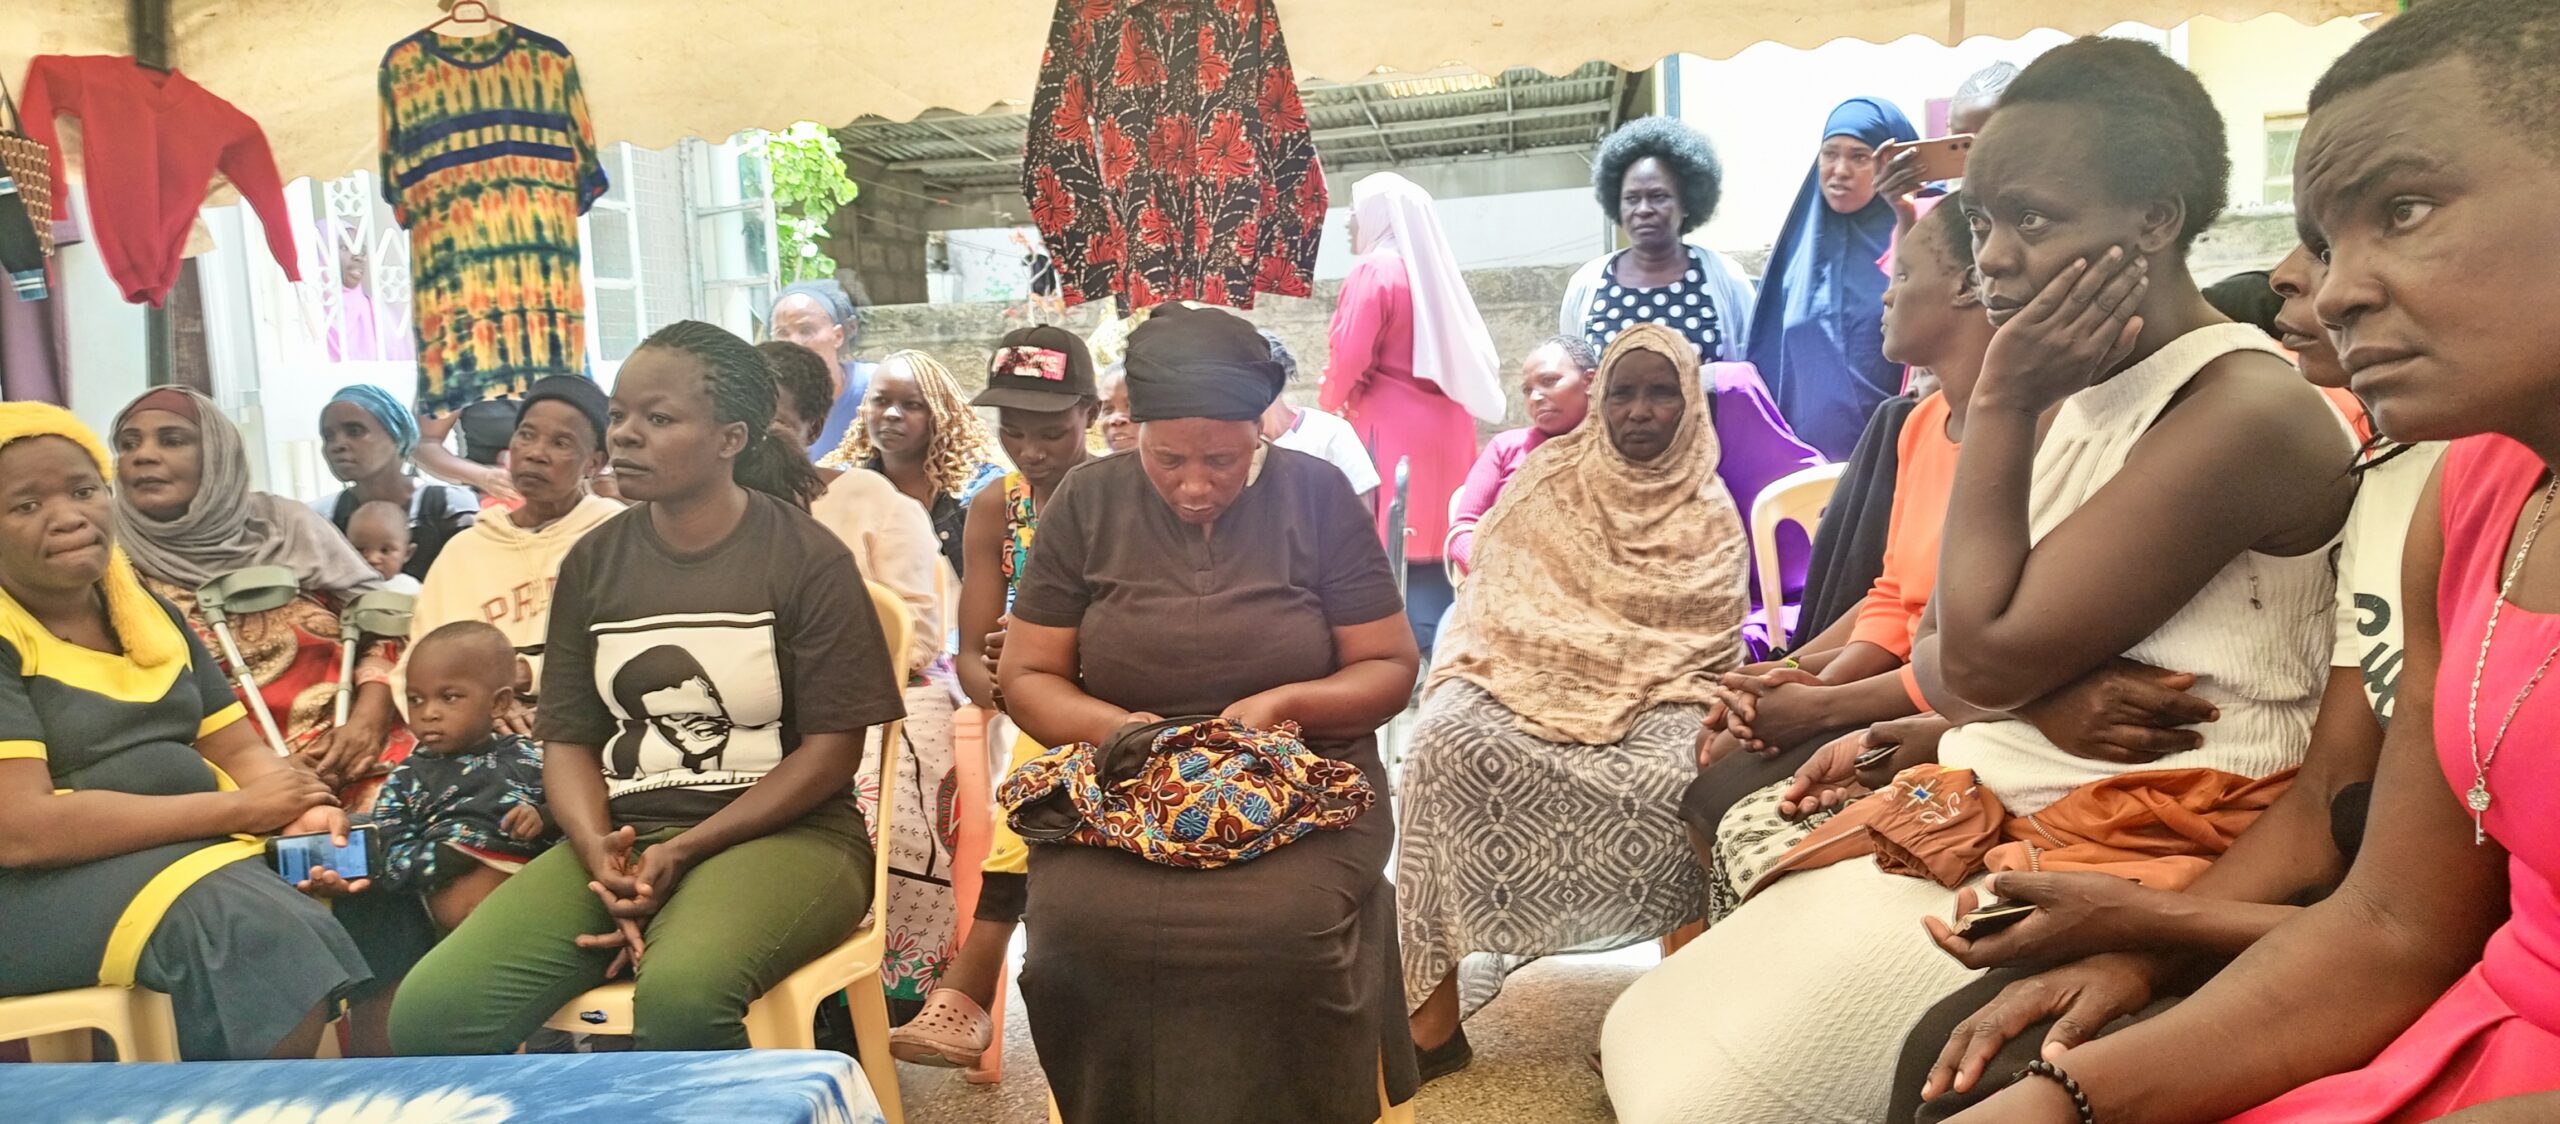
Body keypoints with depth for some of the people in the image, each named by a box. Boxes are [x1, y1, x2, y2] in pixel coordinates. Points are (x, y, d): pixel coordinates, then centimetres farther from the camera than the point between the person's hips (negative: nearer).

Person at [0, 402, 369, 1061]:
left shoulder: (150, 614, 12)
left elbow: (241, 750, 9)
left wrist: (306, 811, -14)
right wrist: (239, 808, -19)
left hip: (204, 847, 7)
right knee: (252, 927, -31)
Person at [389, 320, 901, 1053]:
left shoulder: (807, 558, -5)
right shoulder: (592, 562, 10)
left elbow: (833, 749, -7)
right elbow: (568, 738, 9)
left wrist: (682, 854, -16)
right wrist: (599, 851, -13)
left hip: (780, 834, -4)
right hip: (623, 836, 4)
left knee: (680, 998, -36)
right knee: (429, 1014, -20)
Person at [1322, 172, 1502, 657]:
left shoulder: (1375, 269, -7)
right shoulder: (1439, 270, 15)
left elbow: (1350, 357, -14)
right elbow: (1462, 353, 16)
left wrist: (1331, 402, 4)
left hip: (1393, 429, -8)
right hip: (1447, 428, 8)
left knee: (1391, 551, -5)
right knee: (1435, 543, 9)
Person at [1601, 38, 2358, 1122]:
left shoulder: (2247, 410, -16)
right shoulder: (2071, 400, 11)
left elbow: (1985, 659, -19)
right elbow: (1949, 652, 11)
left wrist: (2001, 403, -14)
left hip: (2138, 849, -8)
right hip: (1988, 808, 8)